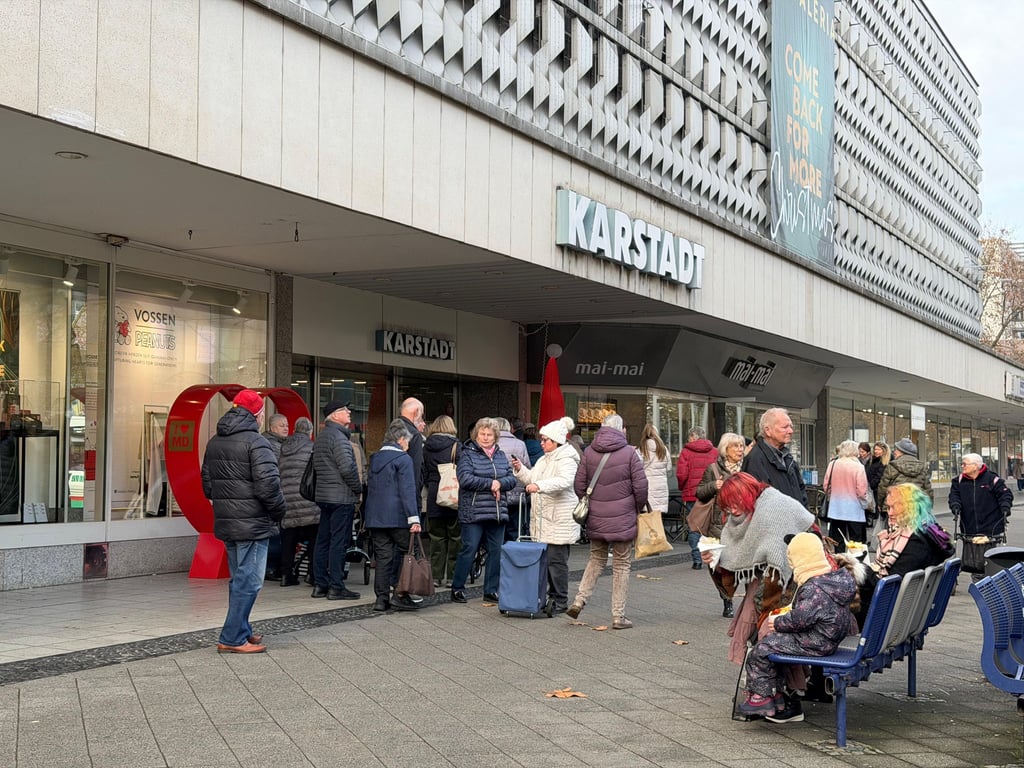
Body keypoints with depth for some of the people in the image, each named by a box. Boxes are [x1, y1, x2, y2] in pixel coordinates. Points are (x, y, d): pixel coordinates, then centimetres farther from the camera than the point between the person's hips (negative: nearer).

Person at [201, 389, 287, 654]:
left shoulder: (214, 442, 12)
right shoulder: (255, 442, -15)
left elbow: (207, 483, 19)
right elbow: (268, 485, -21)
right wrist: (280, 511, -6)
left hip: (226, 523, 9)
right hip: (252, 524, -8)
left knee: (239, 579, 19)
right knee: (248, 581, -3)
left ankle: (242, 631, 26)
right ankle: (232, 639, -3)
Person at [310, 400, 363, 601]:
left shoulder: (321, 436, 17)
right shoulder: (338, 436, -15)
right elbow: (347, 468, -22)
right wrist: (358, 487, -7)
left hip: (323, 495, 10)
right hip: (341, 497, -10)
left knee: (323, 540, 12)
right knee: (339, 542, -5)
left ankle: (320, 584, 16)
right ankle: (336, 587, -3)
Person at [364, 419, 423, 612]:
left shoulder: (374, 458, 14)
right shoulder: (403, 458, -7)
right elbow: (408, 490, -15)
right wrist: (414, 518, -17)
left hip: (375, 516, 6)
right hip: (397, 516, -6)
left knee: (382, 556, 8)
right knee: (405, 553, 3)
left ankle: (381, 598, 6)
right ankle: (400, 594, -3)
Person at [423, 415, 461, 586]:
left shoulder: (426, 447, 5)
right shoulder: (456, 446, -6)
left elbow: (422, 472, 7)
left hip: (433, 495, 3)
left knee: (437, 536, 10)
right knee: (455, 536, 4)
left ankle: (435, 576, 10)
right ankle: (453, 576, 4)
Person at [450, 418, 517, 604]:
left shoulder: (501, 455, 15)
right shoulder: (467, 454, -1)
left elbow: (512, 479, 10)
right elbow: (465, 479, -15)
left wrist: (500, 483, -11)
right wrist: (490, 483, -12)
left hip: (497, 512, 6)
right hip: (473, 511, -5)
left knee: (496, 551, 7)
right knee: (469, 549, -5)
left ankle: (491, 591, 15)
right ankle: (457, 588, 7)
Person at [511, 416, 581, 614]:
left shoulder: (566, 459, -11)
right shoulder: (544, 459, 21)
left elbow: (564, 481, -28)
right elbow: (532, 479, 26)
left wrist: (539, 486, -38)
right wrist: (520, 469, 9)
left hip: (559, 521, -9)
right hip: (543, 519, 9)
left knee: (556, 560, -6)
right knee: (546, 558, 11)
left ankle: (560, 601, 1)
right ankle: (552, 596, 20)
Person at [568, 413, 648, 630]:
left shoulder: (589, 452, 1)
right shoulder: (629, 453, -8)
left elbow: (579, 485, 3)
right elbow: (640, 486, -9)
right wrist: (639, 508, 8)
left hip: (596, 519, 3)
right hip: (623, 520, -3)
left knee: (597, 559, 20)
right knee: (621, 565, 6)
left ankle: (580, 600, 6)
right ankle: (618, 616, 7)